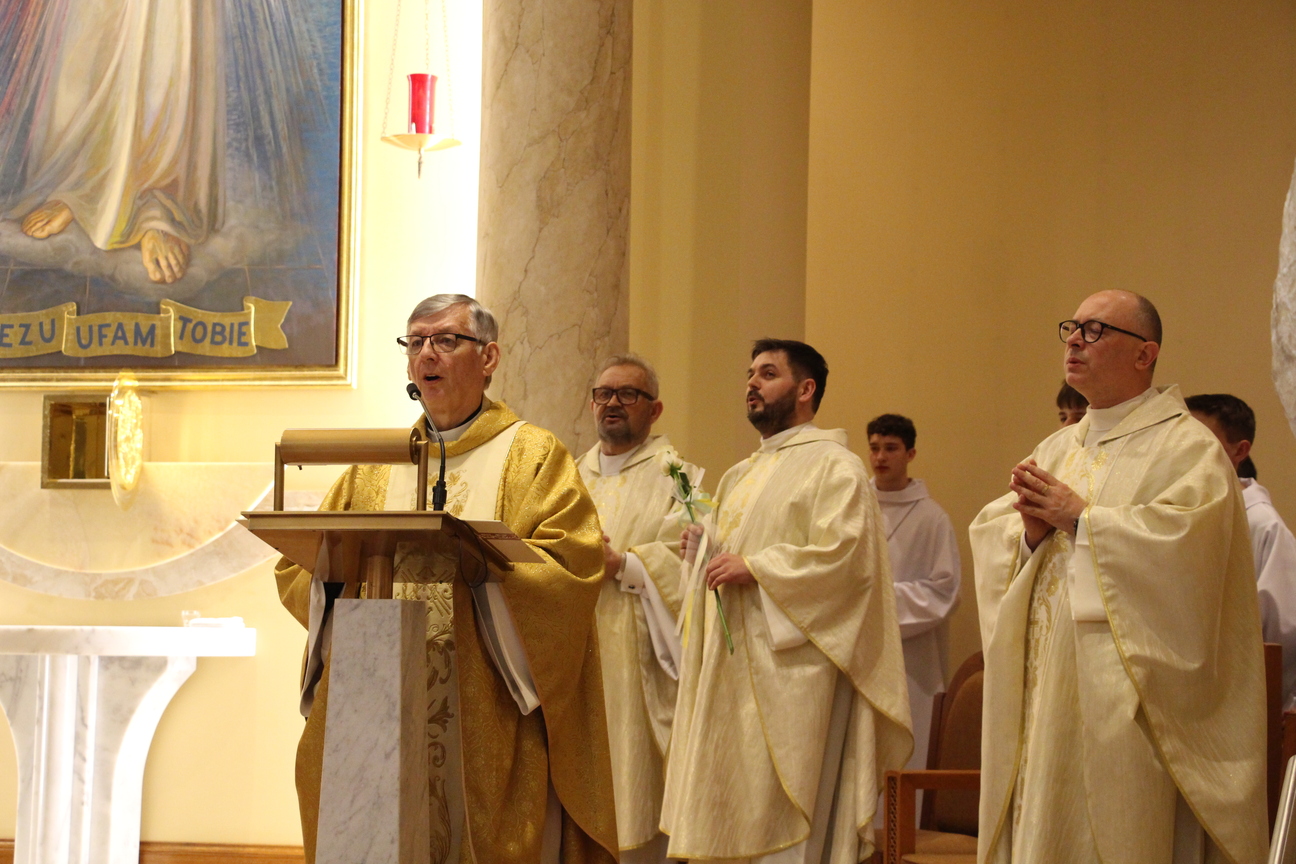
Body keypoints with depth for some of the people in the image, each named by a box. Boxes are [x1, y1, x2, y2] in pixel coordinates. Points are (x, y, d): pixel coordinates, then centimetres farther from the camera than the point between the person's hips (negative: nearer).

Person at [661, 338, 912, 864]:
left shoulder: (833, 466, -6)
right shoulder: (743, 475, 21)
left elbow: (844, 556, -19)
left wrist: (754, 568, -18)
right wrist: (704, 550, 9)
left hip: (790, 671, -9)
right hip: (731, 672, 9)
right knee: (730, 818, 6)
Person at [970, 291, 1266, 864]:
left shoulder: (1185, 446, -4)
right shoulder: (1057, 449, 18)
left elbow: (1186, 537, -21)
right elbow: (987, 533, 14)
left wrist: (1080, 517, -13)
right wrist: (1030, 532, -8)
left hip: (1123, 697, -7)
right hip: (1046, 689, 7)